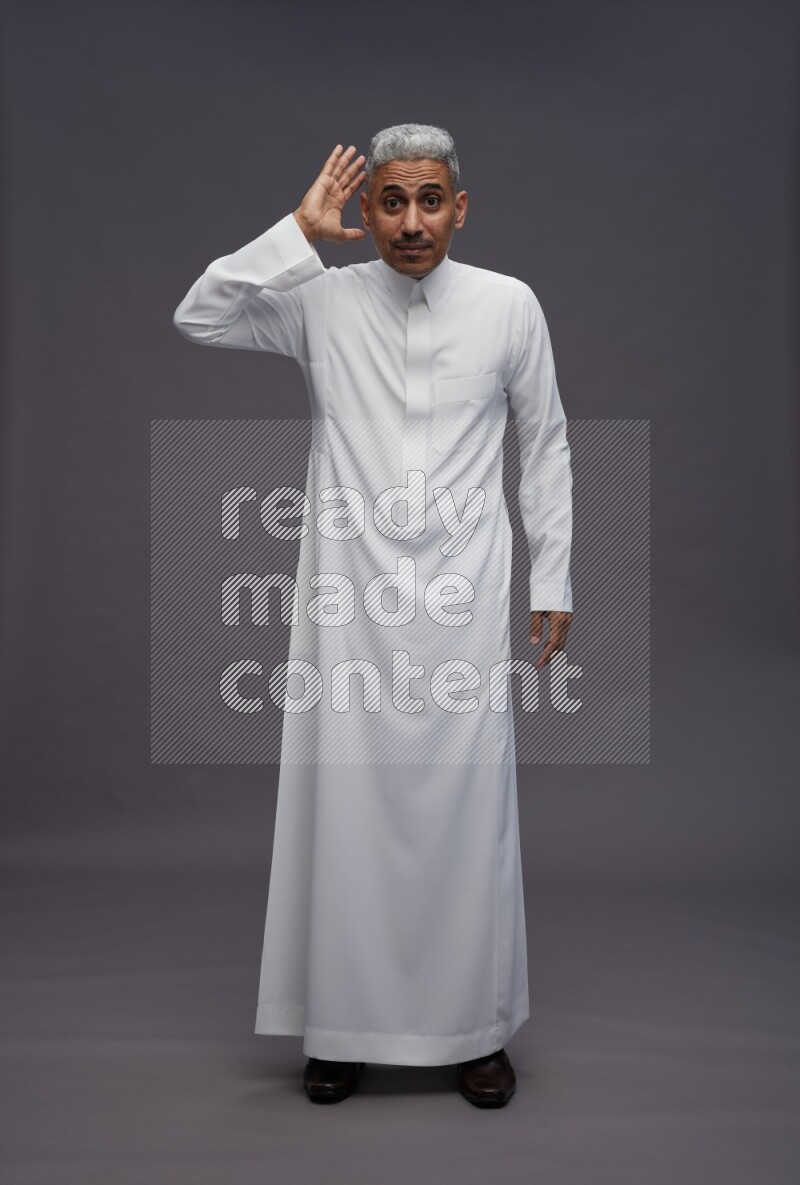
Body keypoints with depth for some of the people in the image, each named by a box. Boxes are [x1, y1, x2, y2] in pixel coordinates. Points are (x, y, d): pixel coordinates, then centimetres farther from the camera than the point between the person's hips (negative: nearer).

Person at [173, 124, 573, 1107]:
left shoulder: (508, 305, 3)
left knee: (466, 809, 4)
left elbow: (545, 445, 9)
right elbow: (198, 318, -8)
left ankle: (475, 1026, 21)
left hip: (463, 600, 0)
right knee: (346, 806, 5)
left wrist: (553, 582, 8)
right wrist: (299, 232, -10)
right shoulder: (322, 299, 3)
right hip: (348, 598, 0)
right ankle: (344, 1022, 22)